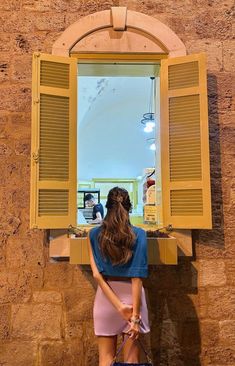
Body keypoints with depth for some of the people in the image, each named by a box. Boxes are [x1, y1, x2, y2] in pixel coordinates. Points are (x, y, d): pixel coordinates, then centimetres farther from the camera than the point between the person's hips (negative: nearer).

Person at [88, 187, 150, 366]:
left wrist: (119, 306, -10)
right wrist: (135, 315, -11)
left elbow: (97, 274, -10)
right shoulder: (139, 234, -9)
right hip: (131, 297, -1)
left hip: (106, 298, 1)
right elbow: (137, 277, -14)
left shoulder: (95, 234, -4)